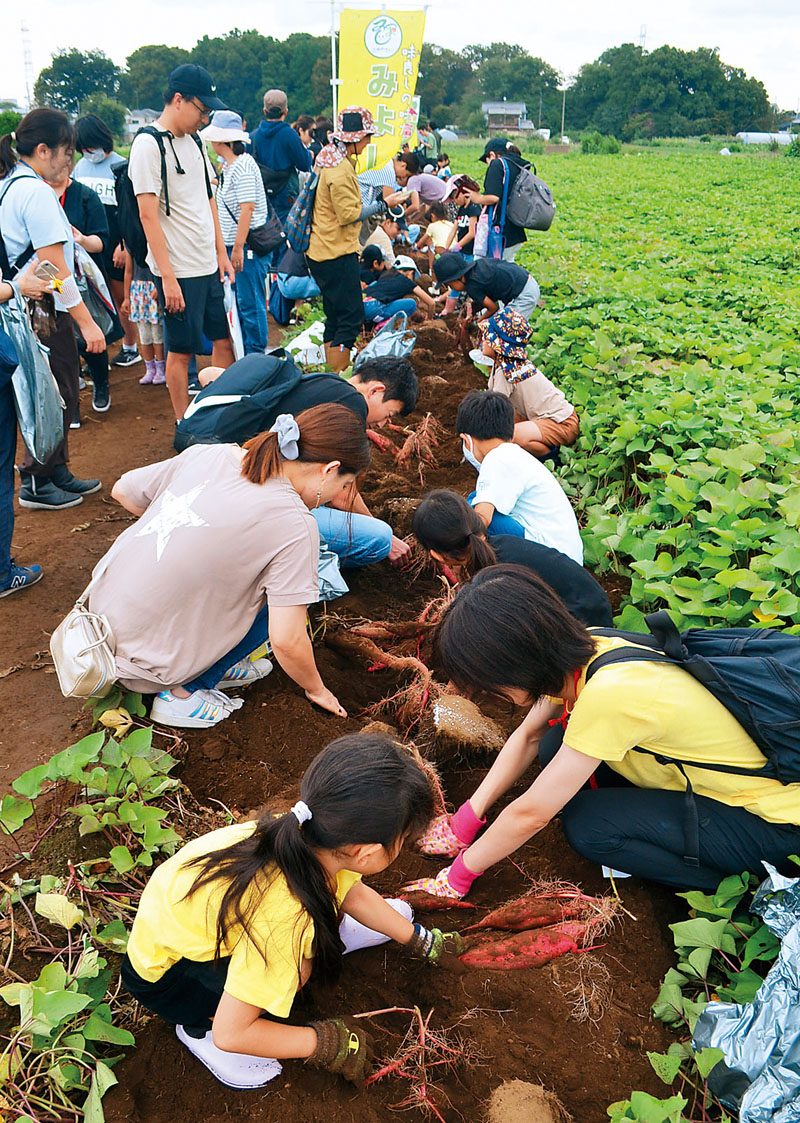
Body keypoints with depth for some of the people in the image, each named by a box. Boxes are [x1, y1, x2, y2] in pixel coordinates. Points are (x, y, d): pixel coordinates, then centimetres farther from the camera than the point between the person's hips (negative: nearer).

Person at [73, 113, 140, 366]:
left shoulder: (121, 167, -5)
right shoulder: (79, 167, 11)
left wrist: (124, 246, -12)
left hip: (114, 246, -4)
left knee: (121, 298, 5)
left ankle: (130, 346, 18)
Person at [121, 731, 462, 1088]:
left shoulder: (310, 836, -21)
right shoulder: (280, 920, -41)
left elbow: (355, 895, 2)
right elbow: (230, 1035, -29)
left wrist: (423, 942, 13)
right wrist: (326, 1044, -18)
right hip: (161, 969, -6)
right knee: (295, 968, -28)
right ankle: (197, 1025, -4)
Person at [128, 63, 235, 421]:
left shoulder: (193, 141, 13)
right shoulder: (148, 144, -11)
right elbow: (148, 215, -15)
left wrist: (221, 253, 14)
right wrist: (168, 277, -19)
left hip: (209, 265, 8)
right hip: (179, 270, -8)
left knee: (225, 338, 11)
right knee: (181, 350, 2)